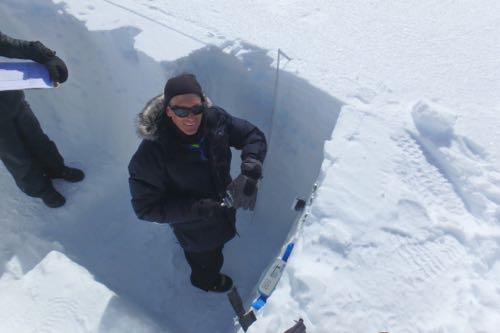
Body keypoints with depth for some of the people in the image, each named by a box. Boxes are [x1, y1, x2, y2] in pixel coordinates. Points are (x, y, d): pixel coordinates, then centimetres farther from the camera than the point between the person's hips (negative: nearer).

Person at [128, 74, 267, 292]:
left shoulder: (215, 119, -25)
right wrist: (198, 209, -37)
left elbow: (253, 135, -13)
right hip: (196, 231, -3)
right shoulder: (151, 153, -36)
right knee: (207, 262, 29)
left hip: (225, 206, 4)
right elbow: (146, 207, -28)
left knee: (217, 245, 37)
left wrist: (250, 172, -31)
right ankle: (207, 281, 66)